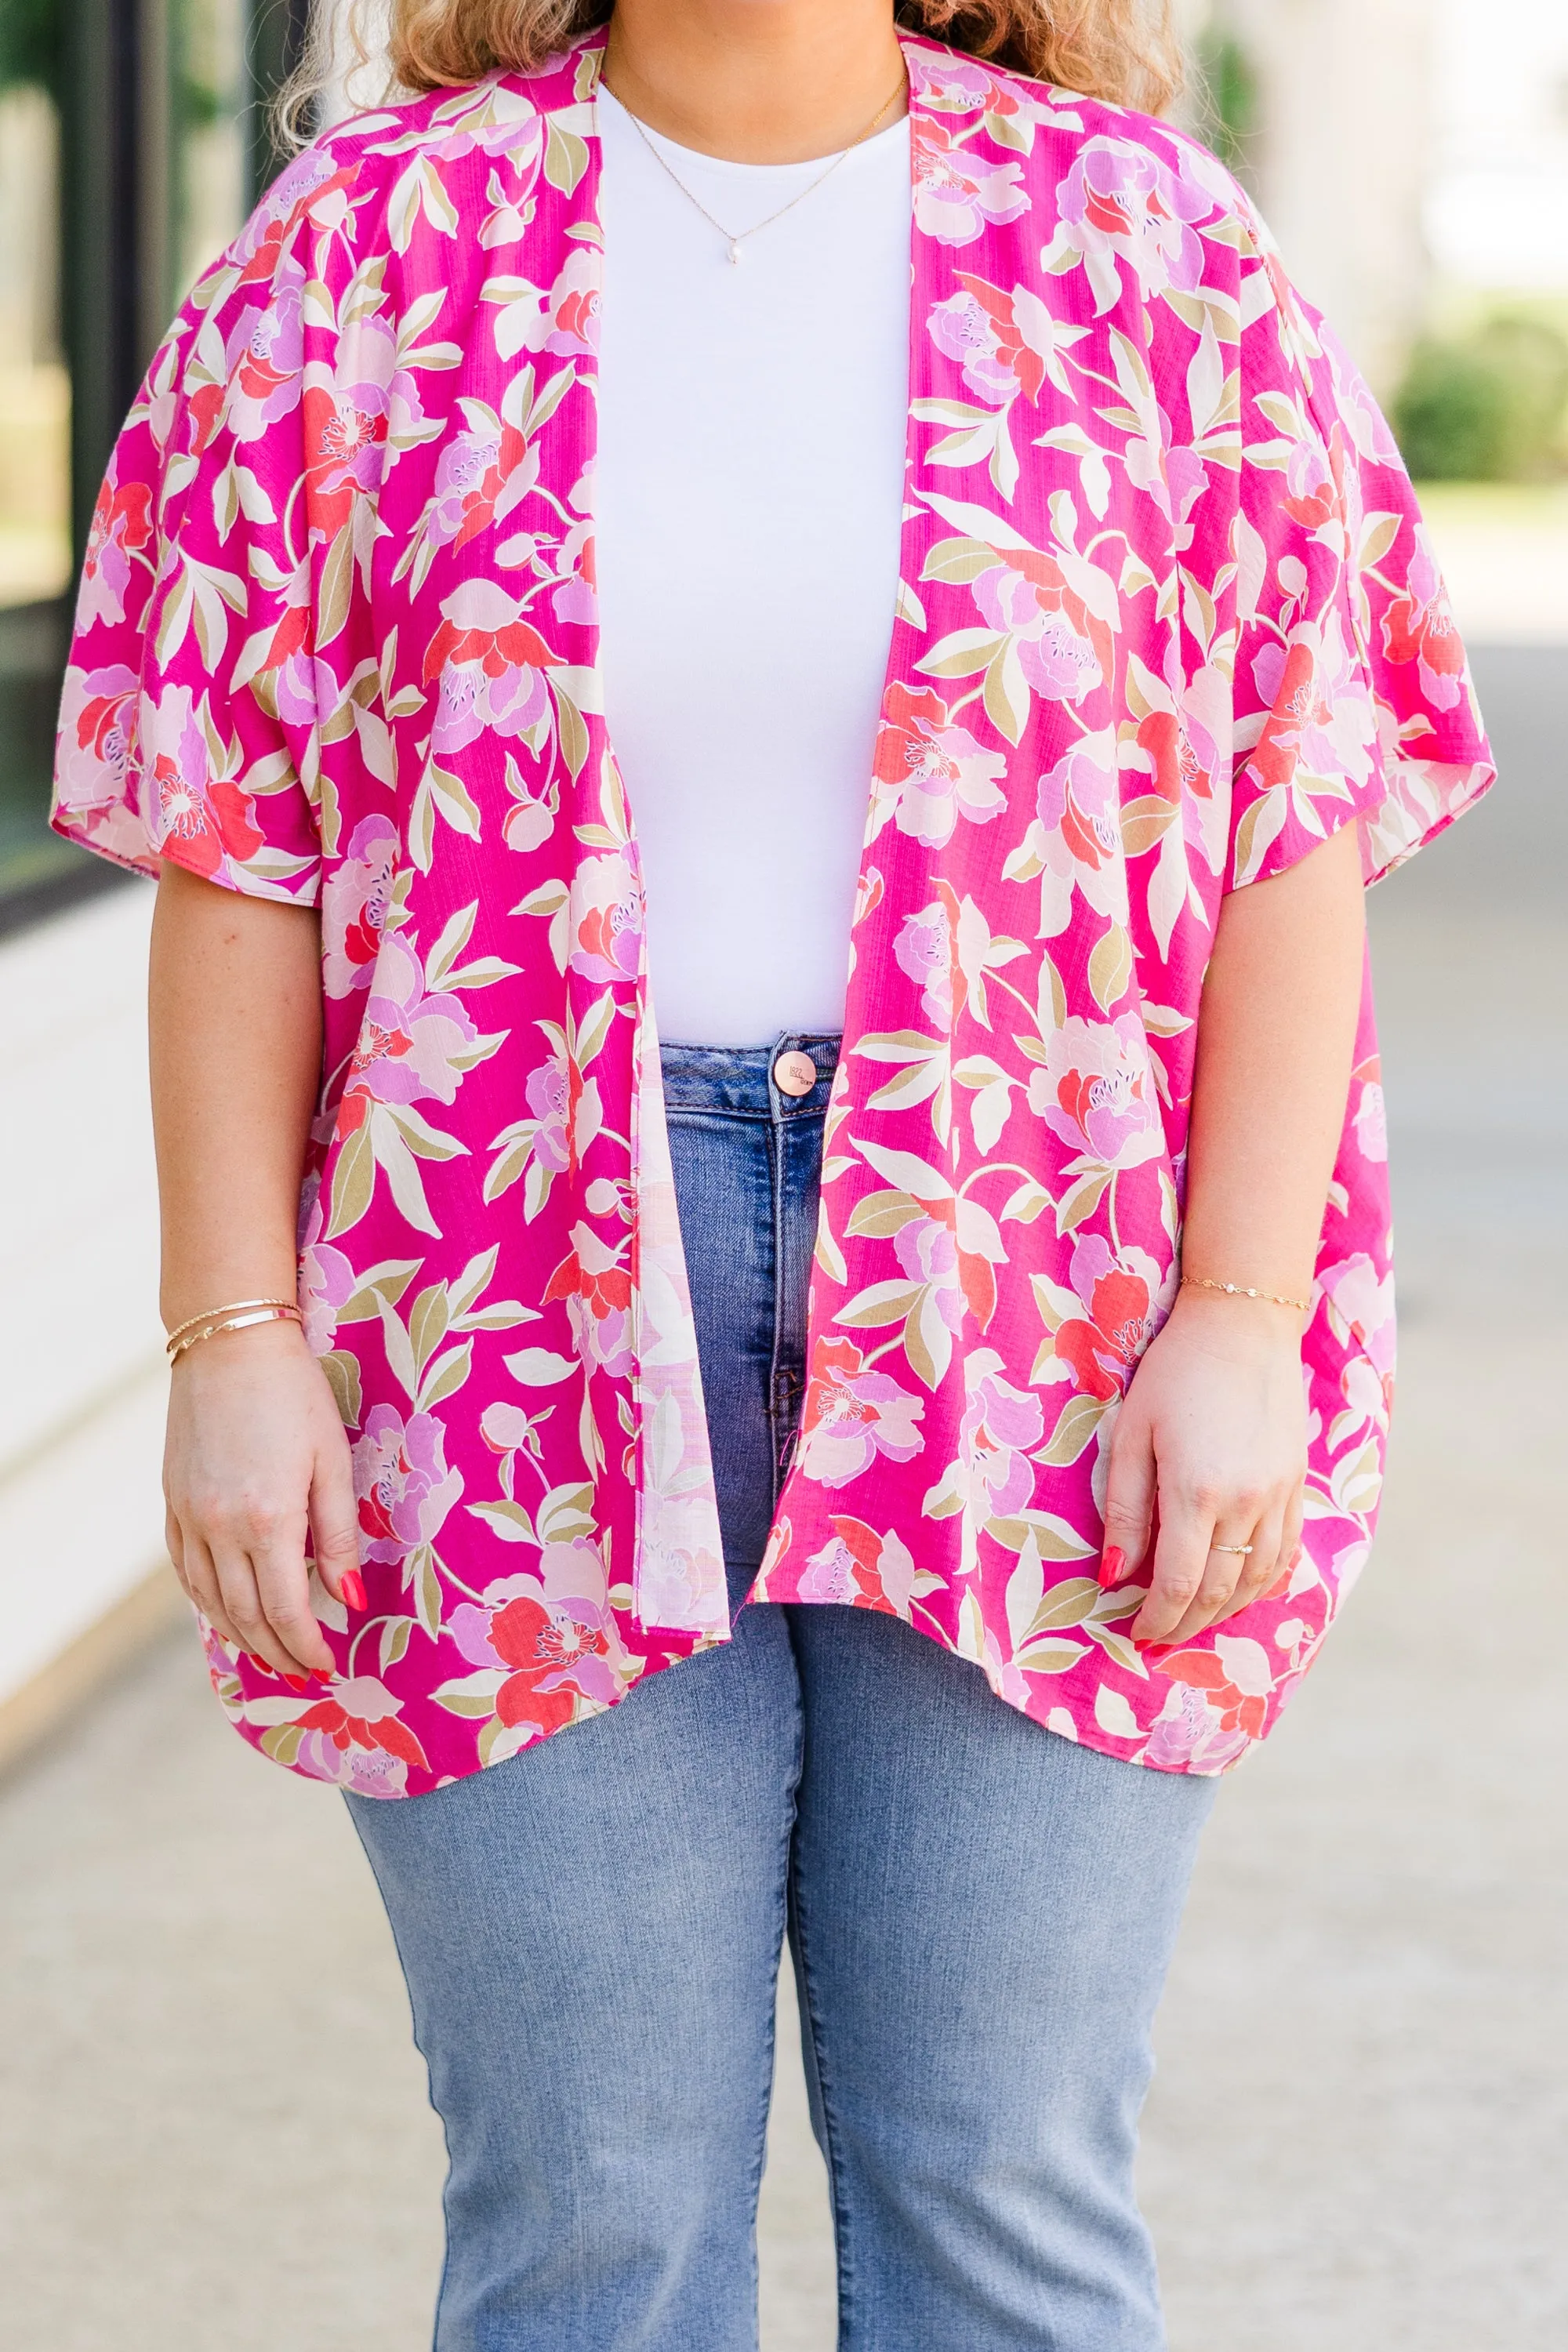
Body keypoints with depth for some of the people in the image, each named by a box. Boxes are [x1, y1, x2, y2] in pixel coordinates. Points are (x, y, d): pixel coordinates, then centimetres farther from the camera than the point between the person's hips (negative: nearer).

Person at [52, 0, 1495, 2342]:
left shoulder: (1145, 239, 3)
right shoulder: (367, 245, 4)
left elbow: (1299, 820, 0)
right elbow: (235, 842, 2)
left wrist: (1247, 1318, -9)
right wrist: (232, 1337, -5)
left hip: (1029, 1316, 0)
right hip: (527, 1311, 0)